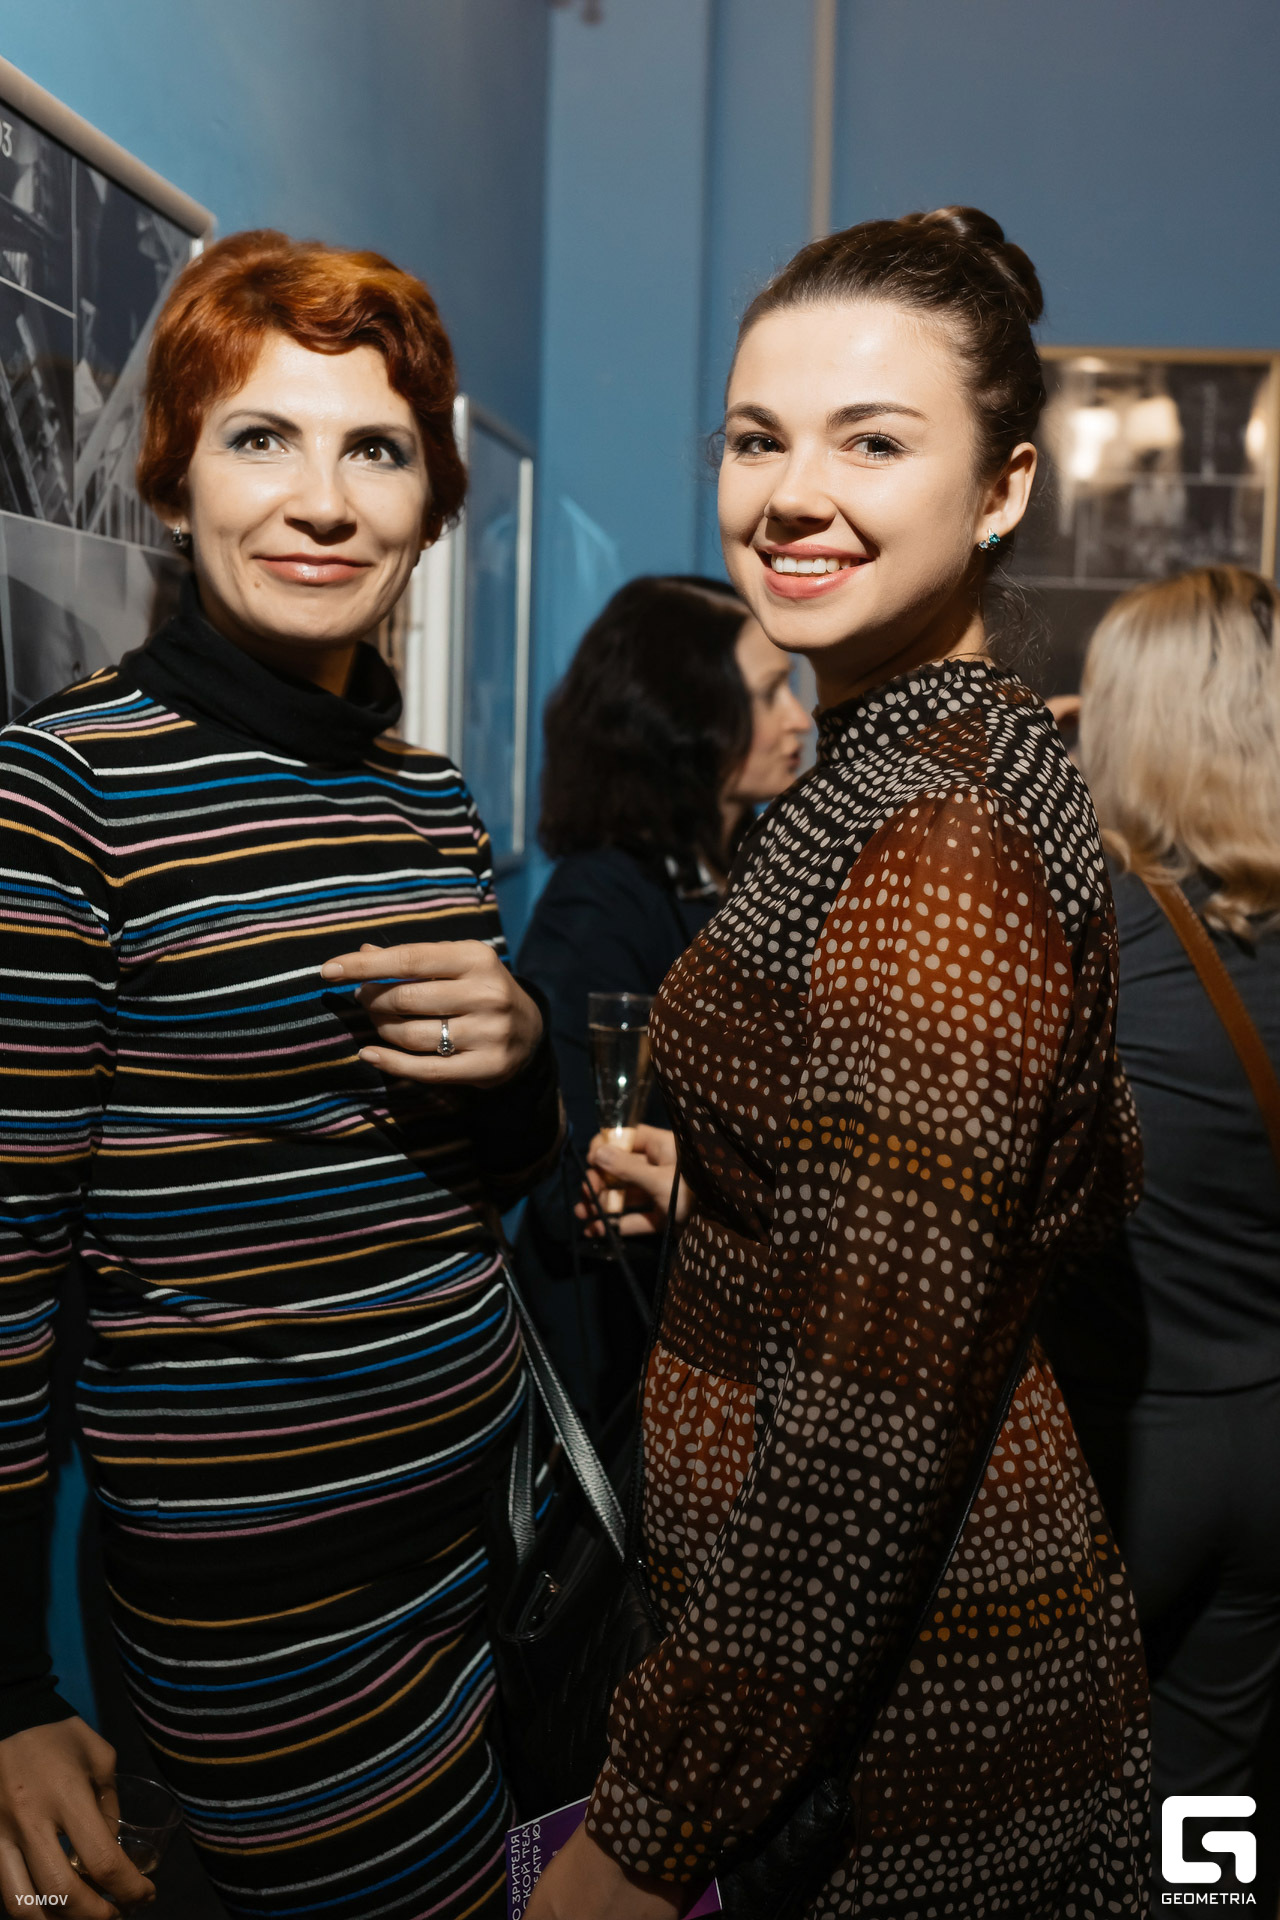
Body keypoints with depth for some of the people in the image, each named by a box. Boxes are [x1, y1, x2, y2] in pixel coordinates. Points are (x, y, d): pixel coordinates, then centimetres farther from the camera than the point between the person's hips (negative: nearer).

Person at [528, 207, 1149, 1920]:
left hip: (893, 1697, -9)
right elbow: (1090, 1181, 13)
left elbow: (872, 1418, -27)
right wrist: (713, 1181, 10)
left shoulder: (928, 849, -26)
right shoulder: (987, 754, 4)